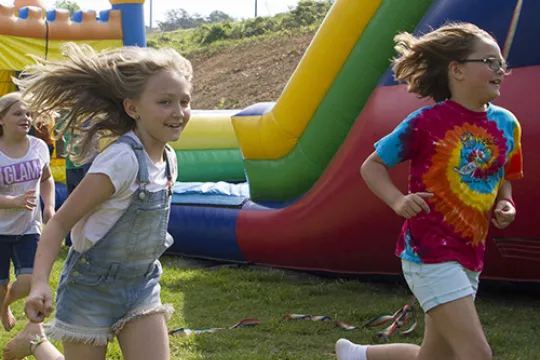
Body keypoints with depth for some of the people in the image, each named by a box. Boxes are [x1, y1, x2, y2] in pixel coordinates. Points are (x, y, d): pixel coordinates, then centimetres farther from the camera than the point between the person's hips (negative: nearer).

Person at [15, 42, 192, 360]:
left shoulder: (168, 159, -2)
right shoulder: (122, 160, -24)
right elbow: (61, 221, -21)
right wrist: (41, 283, -32)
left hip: (142, 286, 6)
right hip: (93, 286, -6)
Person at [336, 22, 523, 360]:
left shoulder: (507, 124, 5)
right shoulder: (426, 123, -11)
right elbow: (372, 165, -2)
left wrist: (505, 205, -1)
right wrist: (398, 200, -19)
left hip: (470, 256, 7)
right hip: (430, 252, -7)